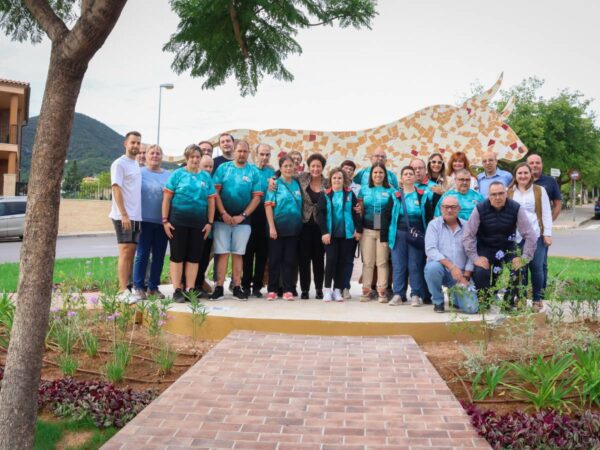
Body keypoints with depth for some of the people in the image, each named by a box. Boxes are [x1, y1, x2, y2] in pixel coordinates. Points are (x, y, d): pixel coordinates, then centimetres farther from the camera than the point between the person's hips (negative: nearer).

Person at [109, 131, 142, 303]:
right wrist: (124, 215, -20)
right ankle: (123, 292, -7)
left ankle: (128, 287, 13)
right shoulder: (119, 163, -6)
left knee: (131, 252, 8)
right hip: (123, 216, -7)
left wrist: (135, 215, 11)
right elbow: (116, 189, -13)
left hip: (136, 216, 7)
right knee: (125, 252, -9)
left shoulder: (136, 163, 17)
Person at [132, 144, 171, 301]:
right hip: (145, 220, -4)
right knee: (142, 254, -2)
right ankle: (138, 287, 6)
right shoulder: (140, 173, 2)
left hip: (162, 222, 4)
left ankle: (153, 286, 17)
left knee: (159, 255, 7)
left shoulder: (169, 175, 13)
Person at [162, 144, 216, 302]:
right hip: (178, 221, -3)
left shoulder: (206, 177, 9)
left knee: (194, 257, 6)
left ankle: (189, 290, 14)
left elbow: (211, 201, 9)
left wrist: (210, 223, 3)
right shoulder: (177, 174, 1)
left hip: (199, 223, 3)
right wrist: (165, 220, -7)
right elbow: (167, 198, -2)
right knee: (177, 255, 1)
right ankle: (177, 290, 7)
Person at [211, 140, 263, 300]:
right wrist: (223, 213, -11)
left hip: (242, 219, 1)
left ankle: (237, 288, 10)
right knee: (222, 253, -2)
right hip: (223, 217, -1)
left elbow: (257, 197, -1)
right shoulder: (223, 168, 3)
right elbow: (215, 192, -3)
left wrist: (242, 216, -8)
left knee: (238, 253, 5)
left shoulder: (253, 172, 4)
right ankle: (219, 288, 2)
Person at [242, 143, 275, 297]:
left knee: (262, 251, 5)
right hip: (249, 214, -3)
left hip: (265, 215, 3)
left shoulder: (272, 173, 12)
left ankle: (257, 285, 14)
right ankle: (245, 285, 10)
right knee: (248, 250, 1)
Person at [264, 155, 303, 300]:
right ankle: (272, 289, 11)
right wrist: (272, 227, -15)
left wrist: (301, 225, 8)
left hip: (294, 228, 3)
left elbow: (302, 205, 15)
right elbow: (268, 205, -8)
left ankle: (288, 289, 12)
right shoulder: (275, 184, -2)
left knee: (290, 260, 6)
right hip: (277, 228, -3)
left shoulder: (297, 184, 10)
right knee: (275, 259, 3)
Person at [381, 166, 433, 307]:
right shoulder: (395, 197, 8)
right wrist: (384, 237, 1)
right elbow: (386, 217, 7)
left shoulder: (424, 196, 6)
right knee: (398, 265, 1)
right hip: (398, 234, 1)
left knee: (415, 265, -1)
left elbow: (429, 217, 5)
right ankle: (398, 294, 6)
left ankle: (416, 295, 5)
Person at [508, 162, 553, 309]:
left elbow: (546, 214, 5)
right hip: (516, 237, 1)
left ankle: (537, 299, 13)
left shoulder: (540, 191, 7)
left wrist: (547, 233, -3)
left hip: (537, 235, -1)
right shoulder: (509, 192, 9)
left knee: (537, 267, 0)